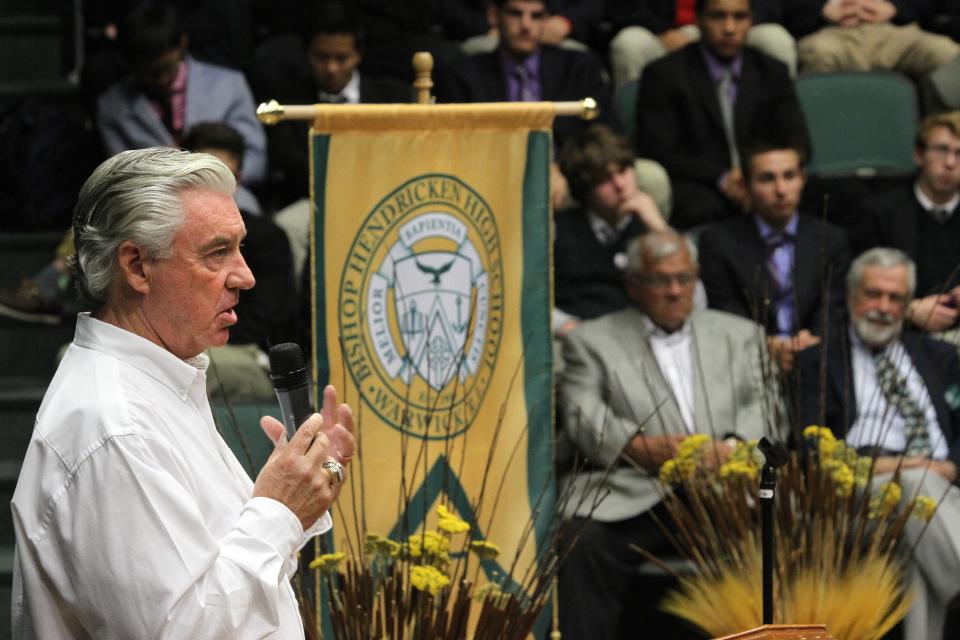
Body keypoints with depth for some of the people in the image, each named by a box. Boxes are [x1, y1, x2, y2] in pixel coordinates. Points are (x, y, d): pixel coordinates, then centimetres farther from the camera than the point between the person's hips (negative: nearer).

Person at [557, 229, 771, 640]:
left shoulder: (739, 336, 25)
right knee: (585, 543, -32)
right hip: (631, 495, -1)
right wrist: (643, 448, -18)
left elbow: (763, 406, 12)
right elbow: (584, 417, 2)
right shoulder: (591, 341, 17)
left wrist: (730, 449, -11)